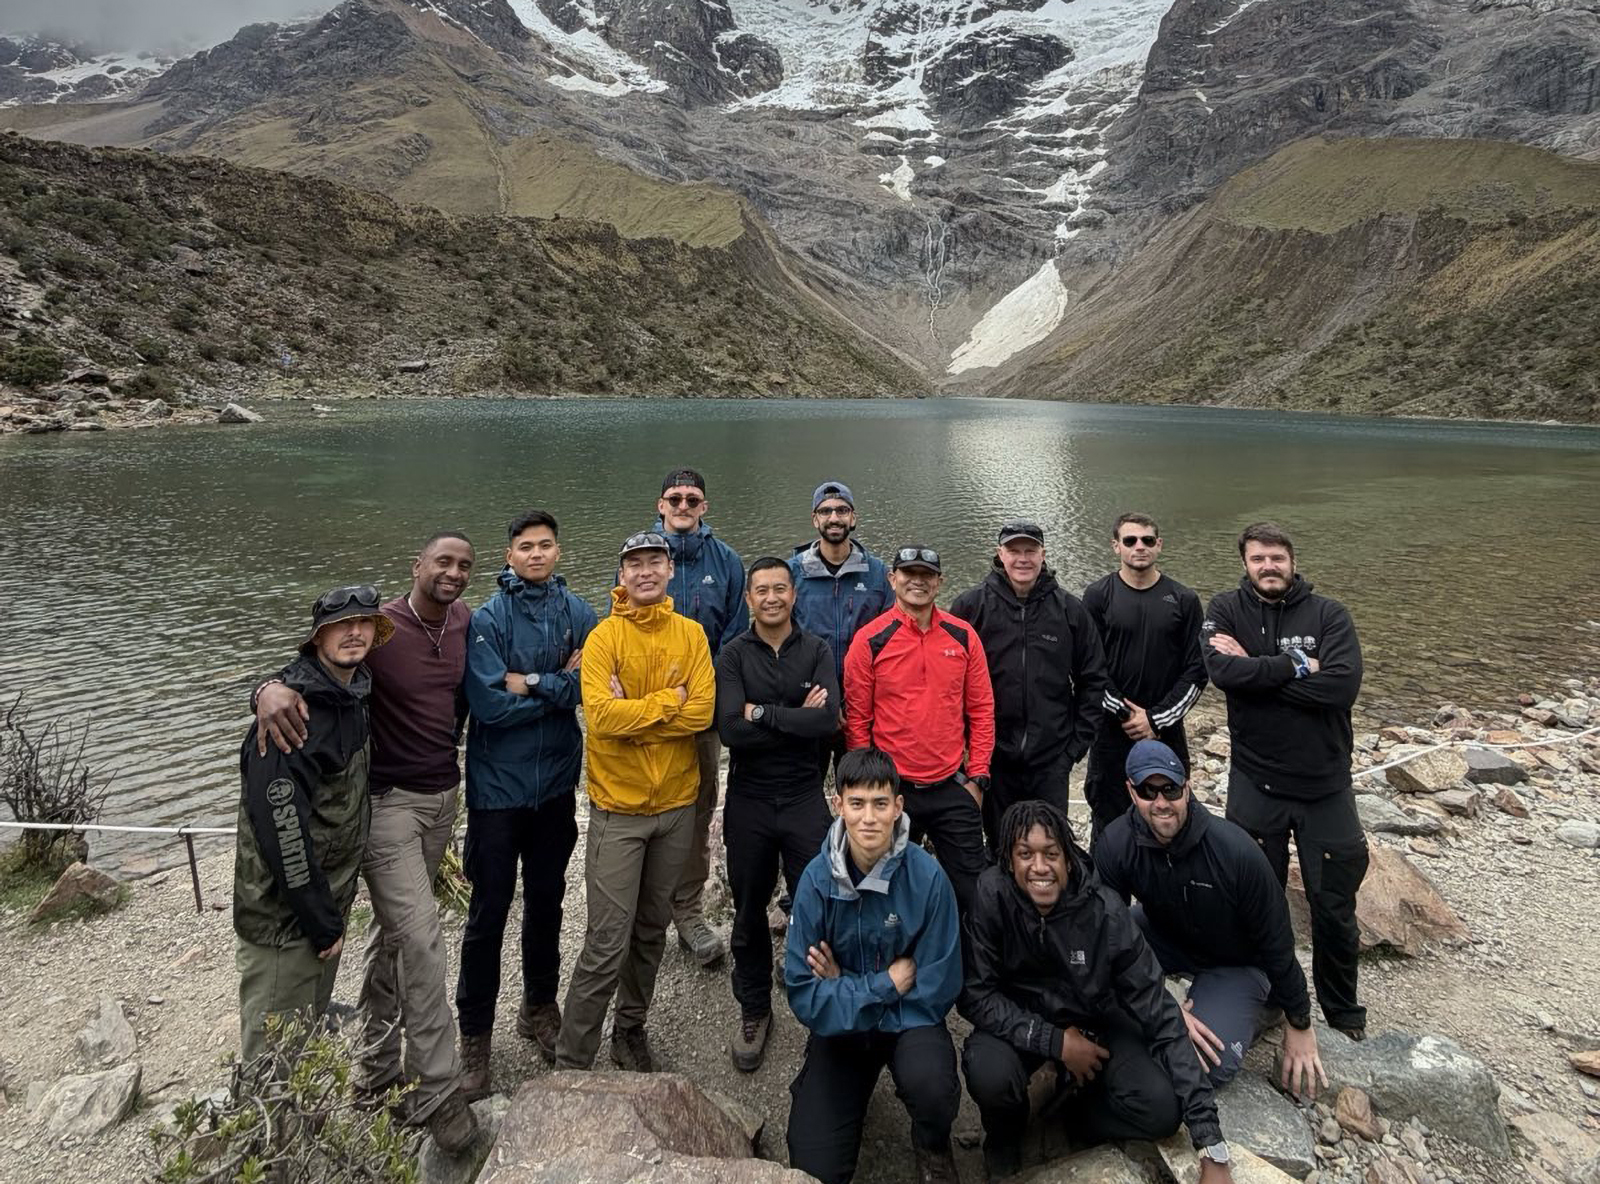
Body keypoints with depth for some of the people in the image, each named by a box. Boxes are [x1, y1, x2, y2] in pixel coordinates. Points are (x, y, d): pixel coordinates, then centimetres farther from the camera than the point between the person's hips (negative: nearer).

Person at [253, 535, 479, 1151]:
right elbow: (309, 667, -20)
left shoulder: (465, 623, 1)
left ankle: (378, 1063, 32)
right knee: (421, 936, -9)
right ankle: (435, 1092, 3)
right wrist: (272, 686, -41)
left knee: (393, 927, 18)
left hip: (443, 797, 6)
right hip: (387, 801, -6)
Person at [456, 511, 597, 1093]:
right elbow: (488, 703, -19)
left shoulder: (580, 614, 0)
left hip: (557, 782, 4)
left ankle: (540, 1006, 37)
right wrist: (561, 686, -13)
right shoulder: (489, 618, -10)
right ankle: (474, 1035, 20)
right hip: (498, 784, -3)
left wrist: (533, 683, -18)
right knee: (489, 911, 4)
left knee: (547, 899, 18)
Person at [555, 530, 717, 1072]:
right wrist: (668, 701, -15)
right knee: (608, 942, -4)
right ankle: (570, 1062, 11)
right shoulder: (604, 636, -9)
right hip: (618, 808, -4)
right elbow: (600, 716, -21)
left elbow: (702, 711, -10)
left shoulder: (691, 634, 1)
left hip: (676, 804, 4)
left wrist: (632, 713, -16)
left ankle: (631, 1030, 38)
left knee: (652, 930, 18)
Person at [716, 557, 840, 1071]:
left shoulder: (817, 651, -1)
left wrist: (762, 712, -16)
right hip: (749, 800, 1)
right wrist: (797, 719, -16)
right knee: (749, 912, 14)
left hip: (805, 797, 0)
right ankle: (753, 1012, 33)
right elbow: (730, 729, -17)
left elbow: (828, 721, -17)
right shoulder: (733, 655, -2)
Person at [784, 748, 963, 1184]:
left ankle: (933, 1148, 3)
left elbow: (936, 988, -16)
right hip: (840, 1025, 2)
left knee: (930, 1084, -34)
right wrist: (886, 983, -18)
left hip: (909, 1018, -2)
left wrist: (845, 986, -14)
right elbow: (803, 993, -14)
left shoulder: (927, 877, -22)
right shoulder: (817, 878, -17)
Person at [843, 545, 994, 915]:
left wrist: (977, 777, 2)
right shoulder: (869, 640, -5)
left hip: (953, 788, 2)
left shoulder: (963, 636, 2)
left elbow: (981, 709, 6)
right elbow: (857, 719, -2)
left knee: (969, 891, 9)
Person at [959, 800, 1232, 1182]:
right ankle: (1004, 1134, 5)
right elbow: (974, 994, -18)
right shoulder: (992, 896, -25)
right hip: (1021, 1022, 0)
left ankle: (1076, 1107, 10)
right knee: (989, 1073, -32)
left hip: (1095, 1020, 1)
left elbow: (1160, 1015, -22)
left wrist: (1212, 1149, -24)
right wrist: (1055, 1042, -27)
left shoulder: (1104, 910, -24)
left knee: (1161, 1110, -23)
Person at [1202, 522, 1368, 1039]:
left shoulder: (1328, 614, -5)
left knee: (1335, 909, 12)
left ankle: (1343, 1014, 34)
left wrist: (1256, 667, -19)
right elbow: (1223, 671, -21)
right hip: (1255, 783, 0)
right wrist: (1295, 665, -19)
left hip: (1326, 784, 0)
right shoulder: (1225, 610, -3)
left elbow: (1342, 684, -21)